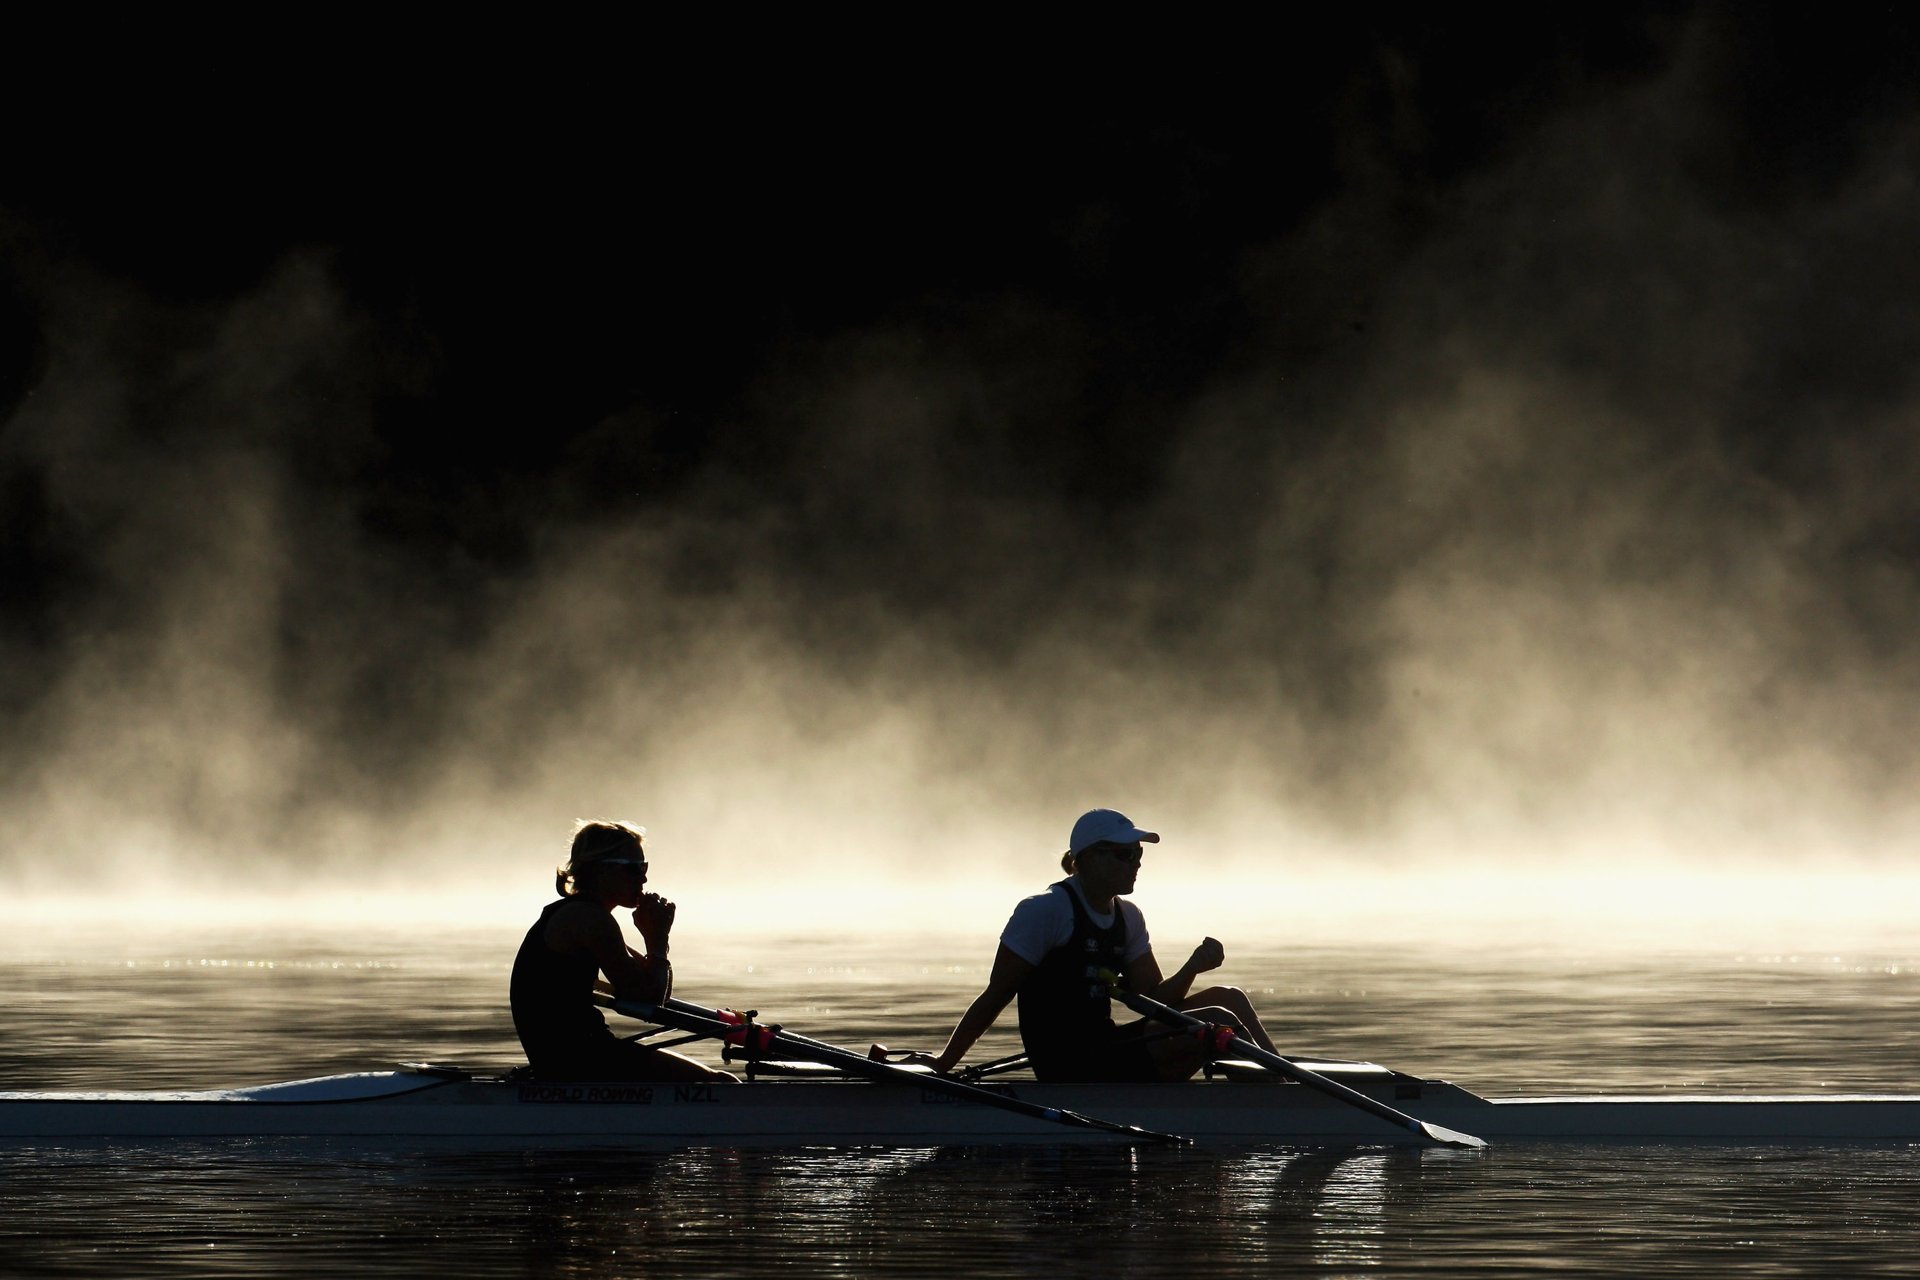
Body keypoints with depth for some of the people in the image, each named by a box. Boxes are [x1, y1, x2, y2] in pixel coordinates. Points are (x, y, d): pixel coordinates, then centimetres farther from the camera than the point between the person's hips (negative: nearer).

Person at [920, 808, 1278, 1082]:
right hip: (1071, 1071, -9)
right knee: (1217, 1022, -18)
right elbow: (995, 997, -7)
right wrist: (943, 1063, -10)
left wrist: (1193, 968, -11)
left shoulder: (1127, 918, 14)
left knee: (1228, 999, 1)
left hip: (1106, 1050, 9)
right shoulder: (1044, 911, -10)